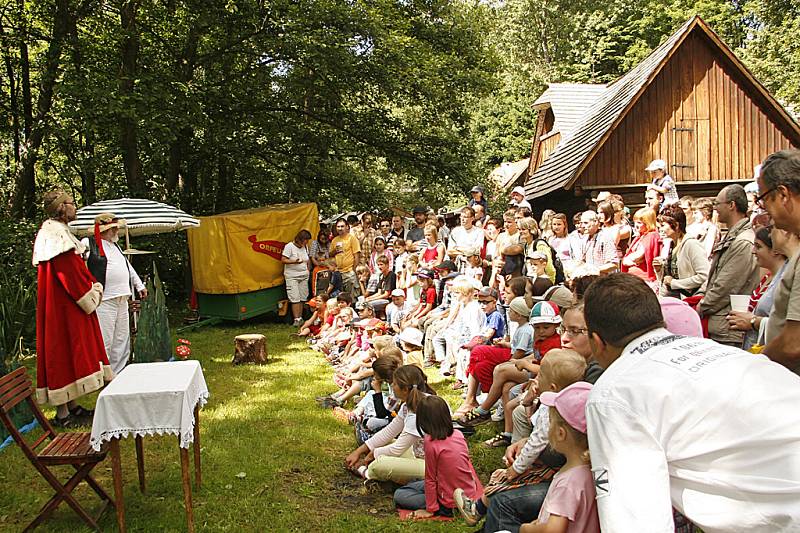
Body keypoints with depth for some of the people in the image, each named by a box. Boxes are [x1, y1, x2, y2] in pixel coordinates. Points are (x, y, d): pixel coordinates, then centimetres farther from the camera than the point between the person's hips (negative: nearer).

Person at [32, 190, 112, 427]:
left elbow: (76, 267, 20)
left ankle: (71, 406, 23)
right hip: (63, 307, -11)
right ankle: (62, 414, 0)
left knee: (69, 350, 14)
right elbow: (68, 271, -22)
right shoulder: (56, 233, -16)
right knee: (64, 350, -6)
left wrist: (93, 286, 7)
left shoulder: (59, 231, 17)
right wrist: (89, 295, -13)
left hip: (67, 305, 11)